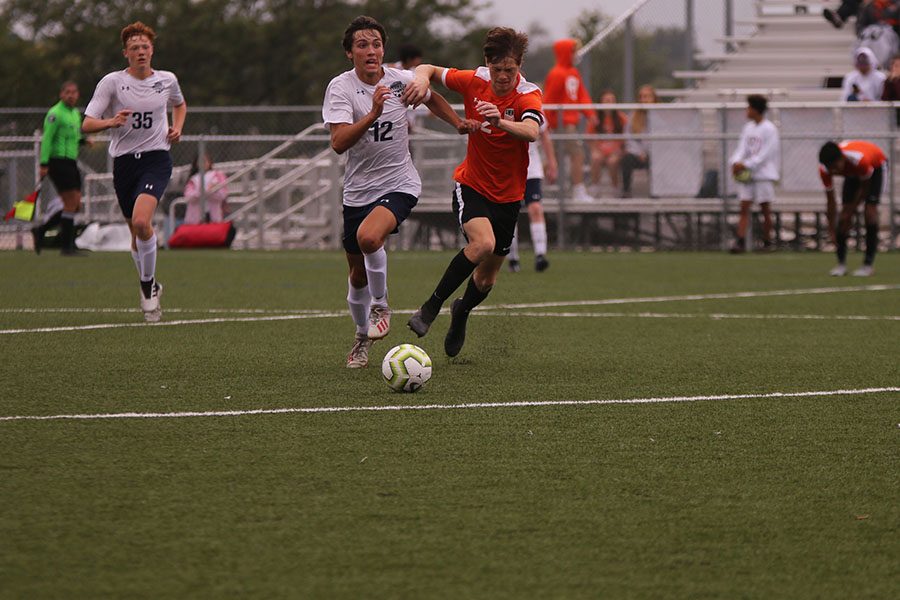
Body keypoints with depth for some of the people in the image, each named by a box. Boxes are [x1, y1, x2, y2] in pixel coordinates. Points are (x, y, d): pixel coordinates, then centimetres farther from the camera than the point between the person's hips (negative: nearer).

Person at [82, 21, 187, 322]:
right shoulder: (112, 82, -3)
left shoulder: (167, 80, 4)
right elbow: (86, 124, -8)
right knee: (136, 231, 8)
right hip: (124, 161, 1)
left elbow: (180, 104, 29)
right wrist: (111, 122, -28)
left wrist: (177, 127, 9)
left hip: (156, 159, -1)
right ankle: (150, 287, 32)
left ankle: (147, 285, -8)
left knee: (141, 221, -25)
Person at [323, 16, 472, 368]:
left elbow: (432, 98, 22)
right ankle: (362, 337, 35)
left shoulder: (401, 81, -4)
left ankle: (380, 306, -8)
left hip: (399, 184, -1)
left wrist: (458, 123, 13)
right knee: (358, 272, 10)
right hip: (357, 190, 1)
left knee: (369, 236, -32)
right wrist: (373, 113, -35)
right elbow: (339, 143, -26)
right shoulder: (340, 88, -11)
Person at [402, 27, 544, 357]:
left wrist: (501, 122, -59)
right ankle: (431, 307, -17)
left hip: (508, 194, 1)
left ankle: (462, 311, 44)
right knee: (483, 243, -30)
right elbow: (429, 70, 6)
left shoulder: (528, 95, -18)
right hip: (471, 184, 0)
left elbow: (531, 131, -40)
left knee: (486, 280, 10)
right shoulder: (474, 81, -9)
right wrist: (422, 80, -18)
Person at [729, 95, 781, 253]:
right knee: (744, 207, -4)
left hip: (764, 173, -5)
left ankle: (767, 242, 11)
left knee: (765, 209, 2)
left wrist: (746, 165, -19)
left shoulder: (769, 129, -8)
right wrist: (736, 162, -13)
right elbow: (742, 147, 7)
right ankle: (740, 241, -10)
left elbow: (765, 153, -14)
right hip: (746, 174, 5)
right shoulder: (748, 127, 11)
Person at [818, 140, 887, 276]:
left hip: (876, 166, -4)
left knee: (870, 211, -18)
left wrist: (851, 210, -20)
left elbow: (865, 187, -25)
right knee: (844, 212, -9)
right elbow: (830, 200, -20)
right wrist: (832, 229, -20)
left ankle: (869, 264, -13)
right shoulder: (824, 169, -32)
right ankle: (841, 263, -1)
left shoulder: (860, 159, -46)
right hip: (853, 172, 4)